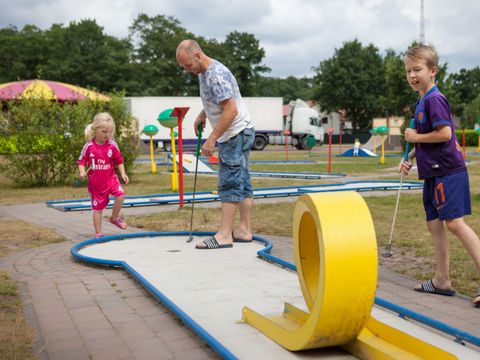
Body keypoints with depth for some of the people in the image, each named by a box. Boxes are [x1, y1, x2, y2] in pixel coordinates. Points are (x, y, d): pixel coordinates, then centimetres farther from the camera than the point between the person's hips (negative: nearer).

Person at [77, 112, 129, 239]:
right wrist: (82, 172, -19)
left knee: (120, 195, -23)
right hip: (95, 182, -1)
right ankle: (98, 233, 22)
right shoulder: (89, 146, -10)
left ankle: (115, 217, 5)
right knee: (97, 208, 8)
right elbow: (81, 161, -1)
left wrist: (123, 174, -6)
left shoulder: (112, 145, -6)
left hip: (110, 178, 1)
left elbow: (119, 161, 5)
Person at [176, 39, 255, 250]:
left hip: (236, 133, -10)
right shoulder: (203, 73, 12)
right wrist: (202, 114, 12)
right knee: (241, 182, 10)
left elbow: (231, 110, -26)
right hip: (237, 135, 10)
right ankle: (244, 230, 15)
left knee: (229, 183, -10)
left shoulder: (216, 75, -20)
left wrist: (211, 139, -25)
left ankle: (224, 235, -8)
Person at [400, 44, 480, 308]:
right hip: (432, 173, 10)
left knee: (454, 223, -14)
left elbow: (444, 133, -23)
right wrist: (409, 158, 13)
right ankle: (442, 280, 18)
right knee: (434, 224, 10)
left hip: (447, 171, -10)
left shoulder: (434, 99, -12)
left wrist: (415, 137, -11)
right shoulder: (422, 102, 17)